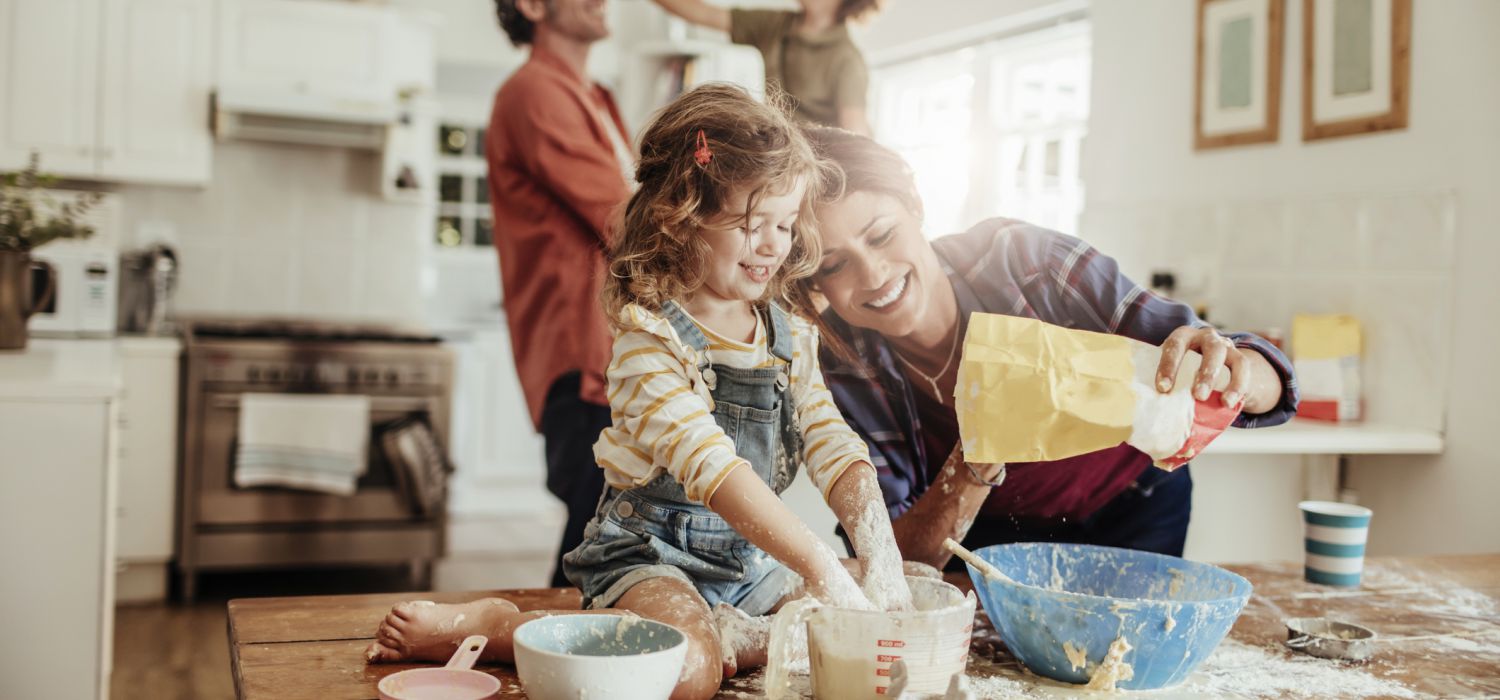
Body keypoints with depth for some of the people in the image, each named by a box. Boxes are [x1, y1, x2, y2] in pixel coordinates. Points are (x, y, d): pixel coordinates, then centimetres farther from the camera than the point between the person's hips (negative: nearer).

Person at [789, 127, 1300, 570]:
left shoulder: (1023, 259, -27)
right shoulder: (840, 372, -22)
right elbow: (898, 558, -24)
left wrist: (1236, 373, -49)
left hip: (1133, 501, -1)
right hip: (994, 533, 1)